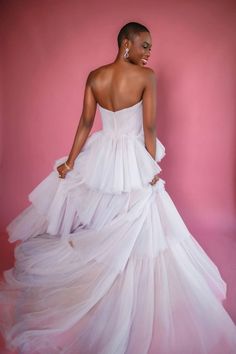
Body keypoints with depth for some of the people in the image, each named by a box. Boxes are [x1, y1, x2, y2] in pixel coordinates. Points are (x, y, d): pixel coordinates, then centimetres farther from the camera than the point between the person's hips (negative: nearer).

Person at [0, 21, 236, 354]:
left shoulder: (94, 77, -1)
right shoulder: (147, 76, -13)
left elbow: (85, 123, -1)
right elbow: (149, 127, -13)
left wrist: (70, 162, 5)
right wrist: (154, 168, -3)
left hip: (98, 157, 5)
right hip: (132, 162, -4)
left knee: (93, 224, 23)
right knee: (137, 235, 12)